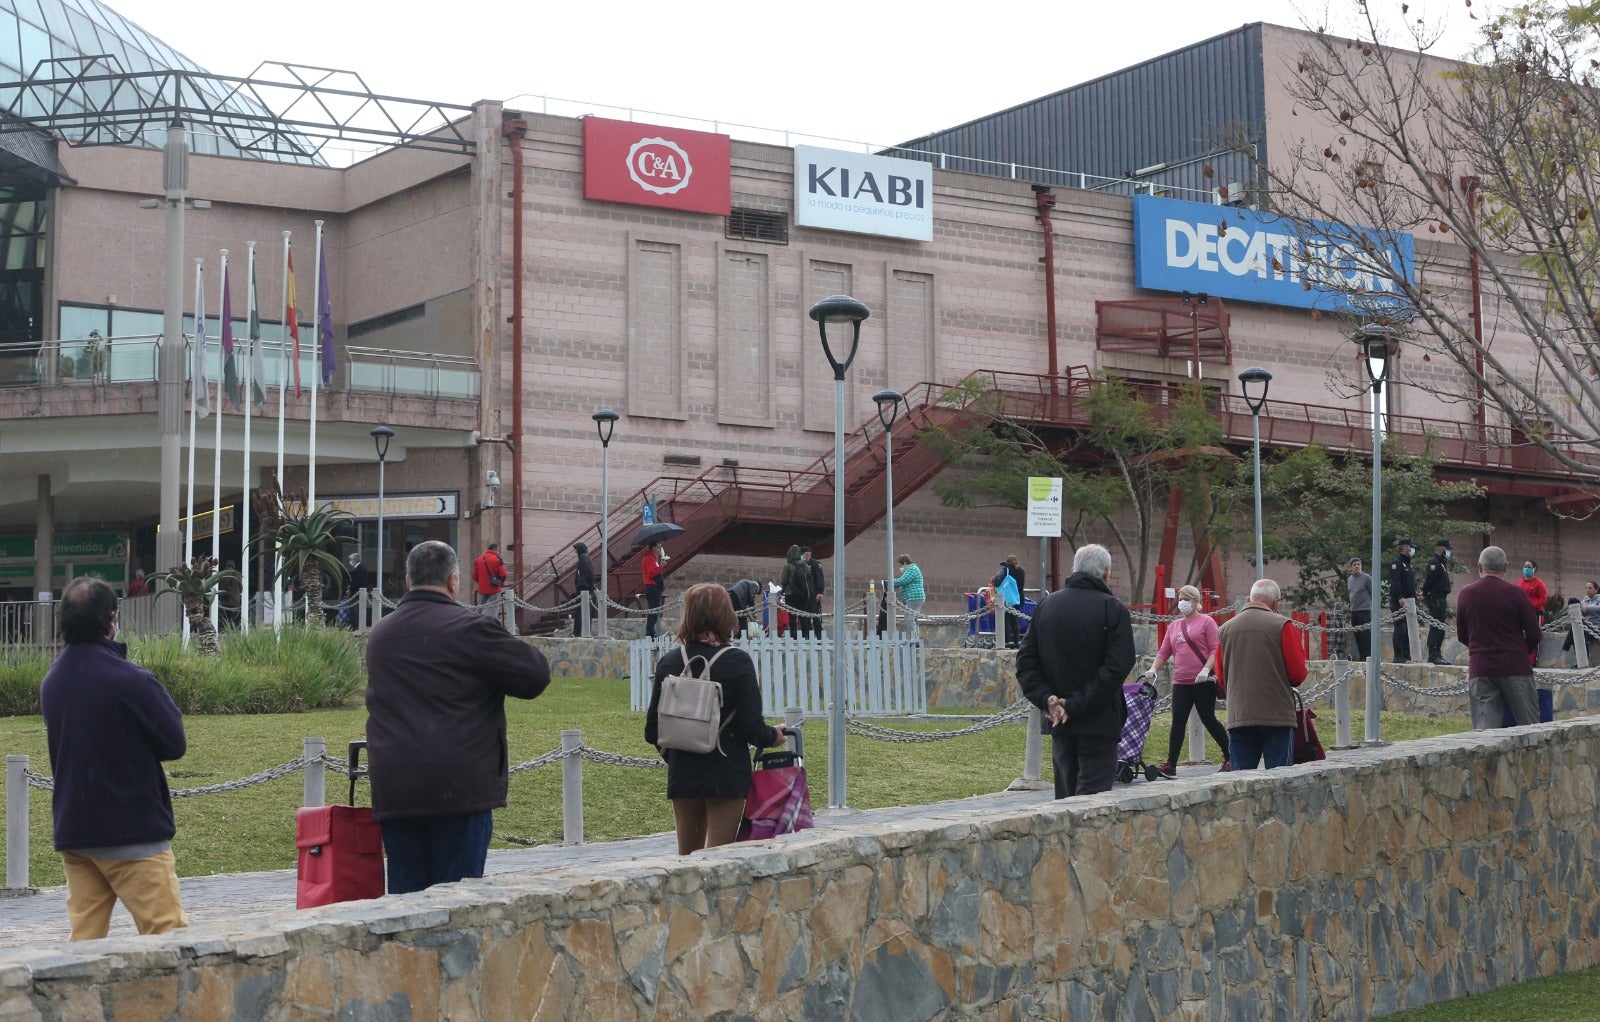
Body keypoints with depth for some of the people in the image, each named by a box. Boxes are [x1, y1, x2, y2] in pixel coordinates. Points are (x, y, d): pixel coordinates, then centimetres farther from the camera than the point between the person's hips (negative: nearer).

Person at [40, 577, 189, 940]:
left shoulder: (51, 682, 7)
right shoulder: (132, 680, -16)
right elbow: (175, 744, -8)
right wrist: (161, 701, 7)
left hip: (72, 831, 7)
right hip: (133, 830, -7)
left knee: (85, 937, 8)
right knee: (168, 933, -2)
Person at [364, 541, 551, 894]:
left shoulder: (380, 634, 15)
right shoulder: (469, 628, -6)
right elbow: (536, 673, -6)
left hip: (393, 787, 5)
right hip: (459, 785, -5)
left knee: (404, 892, 8)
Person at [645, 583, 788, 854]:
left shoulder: (668, 662, 1)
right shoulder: (738, 662, -10)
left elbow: (653, 729, 3)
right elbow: (751, 727, -12)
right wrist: (773, 736, 9)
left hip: (682, 773, 4)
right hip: (727, 773, -4)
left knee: (687, 859, 16)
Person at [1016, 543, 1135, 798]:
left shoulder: (1046, 605, 7)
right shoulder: (1113, 609, -9)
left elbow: (1025, 660, 5)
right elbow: (1117, 667, -17)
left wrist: (1046, 699, -4)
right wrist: (1076, 706, -16)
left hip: (1059, 724, 5)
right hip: (1098, 722, -5)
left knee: (1065, 793, 14)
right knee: (1091, 796, -5)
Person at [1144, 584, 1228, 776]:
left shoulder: (1206, 622, 0)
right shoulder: (1174, 626, 17)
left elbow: (1215, 650, -6)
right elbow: (1164, 652, 16)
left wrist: (1206, 670, -19)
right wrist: (1153, 669, -1)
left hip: (1203, 682, -5)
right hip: (1181, 682, 5)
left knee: (1209, 720, 0)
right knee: (1178, 722, -2)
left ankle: (1230, 758, 17)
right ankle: (1170, 766, -5)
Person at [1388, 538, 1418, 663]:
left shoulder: (1408, 564, 21)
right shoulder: (1396, 563, -9)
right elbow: (1395, 582, -19)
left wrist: (1415, 595, 18)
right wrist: (1400, 598, -27)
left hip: (1409, 601, 9)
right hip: (1399, 602, -9)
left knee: (1408, 629, 8)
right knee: (1400, 628, -11)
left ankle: (1406, 656, 12)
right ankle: (1398, 656, -11)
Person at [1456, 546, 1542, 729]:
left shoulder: (1466, 593, 2)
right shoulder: (1514, 593, -5)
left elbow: (1461, 635, 11)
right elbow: (1534, 634, -2)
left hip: (1479, 668, 2)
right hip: (1515, 667, -2)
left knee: (1483, 729, 1)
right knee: (1529, 727, 7)